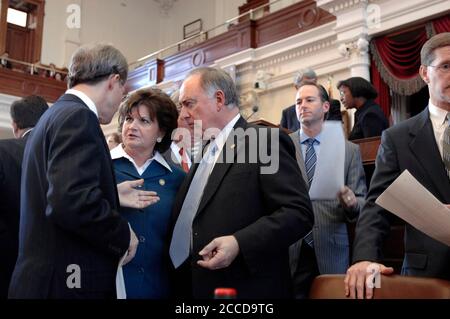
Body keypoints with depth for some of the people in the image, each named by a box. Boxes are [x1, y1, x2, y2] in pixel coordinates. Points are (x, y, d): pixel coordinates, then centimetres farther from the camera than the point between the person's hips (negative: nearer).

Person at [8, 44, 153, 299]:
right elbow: (71, 201, -28)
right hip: (67, 281, -9)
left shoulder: (56, 114, 14)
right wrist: (124, 234, -14)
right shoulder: (77, 117, -15)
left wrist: (113, 197, 15)